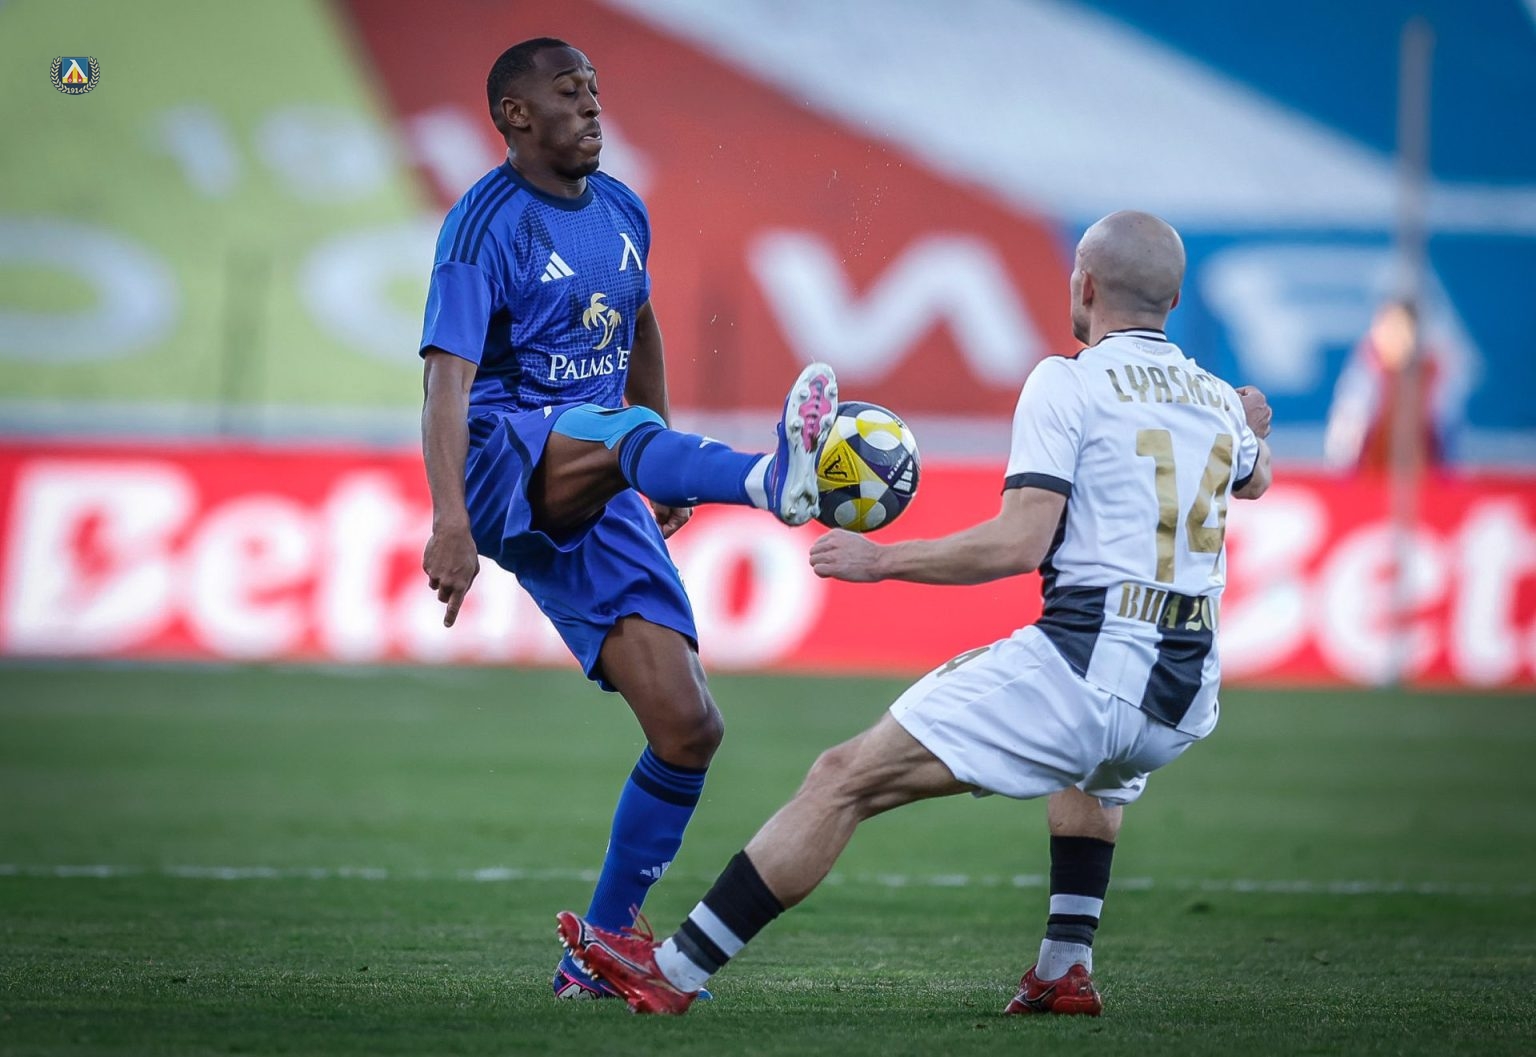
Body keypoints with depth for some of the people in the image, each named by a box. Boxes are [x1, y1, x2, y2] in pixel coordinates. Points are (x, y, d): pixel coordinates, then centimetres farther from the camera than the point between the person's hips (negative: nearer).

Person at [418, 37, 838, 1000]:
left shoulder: (622, 212, 14)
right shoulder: (487, 226, -8)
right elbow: (449, 380, -20)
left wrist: (666, 468, 35)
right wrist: (449, 521, -33)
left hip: (597, 508, 7)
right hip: (504, 460, -7)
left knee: (688, 729, -4)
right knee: (621, 434, -41)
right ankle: (772, 479, -75)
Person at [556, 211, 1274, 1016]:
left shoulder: (1068, 382, -4)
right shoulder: (1216, 399, 16)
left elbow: (1019, 542, -14)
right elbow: (1254, 480, 40)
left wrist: (881, 558, -4)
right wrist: (1252, 428, 63)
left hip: (1088, 663, -7)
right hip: (1186, 696, 7)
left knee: (846, 779, -4)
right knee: (1103, 765, 43)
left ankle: (676, 970, -8)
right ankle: (1067, 968, 31)